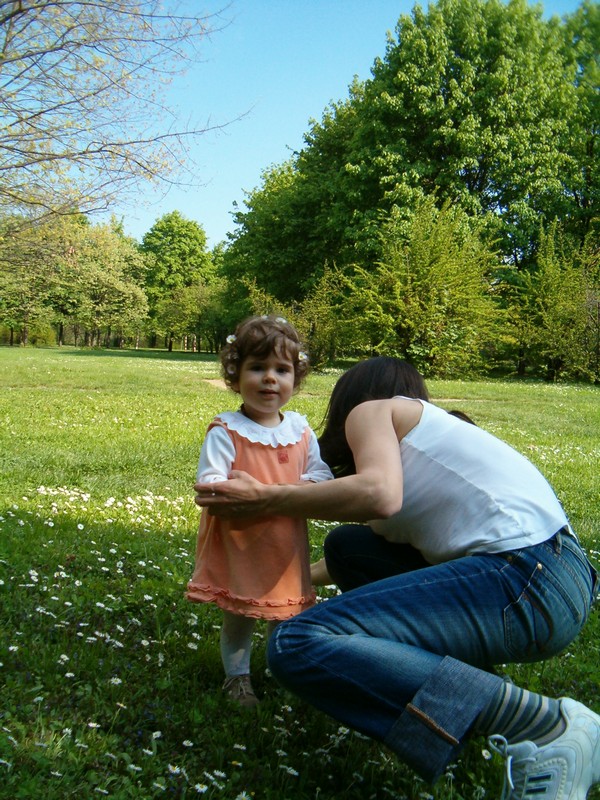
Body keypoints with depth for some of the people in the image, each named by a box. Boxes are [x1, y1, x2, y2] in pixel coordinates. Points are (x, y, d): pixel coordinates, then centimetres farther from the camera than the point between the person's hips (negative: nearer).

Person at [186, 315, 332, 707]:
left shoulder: (300, 429, 1)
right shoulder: (226, 431, -14)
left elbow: (323, 472, 4)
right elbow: (210, 484, -20)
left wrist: (305, 486, -18)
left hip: (287, 544, 4)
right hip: (238, 543, -4)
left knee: (287, 613, 19)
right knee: (239, 615, 10)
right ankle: (238, 677, 32)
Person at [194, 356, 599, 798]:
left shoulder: (371, 409, 5)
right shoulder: (421, 421, 30)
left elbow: (380, 494, -17)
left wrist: (263, 500, -7)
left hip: (523, 577, -10)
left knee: (297, 646, -20)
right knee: (348, 545, 22)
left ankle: (544, 724, -21)